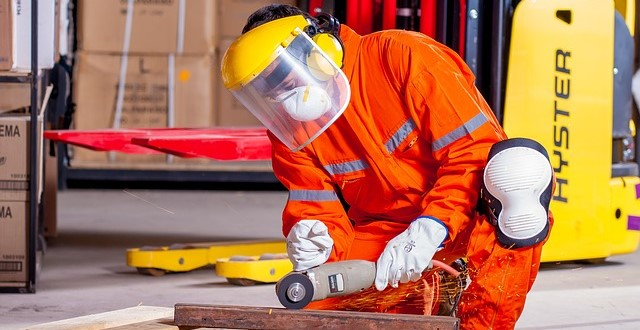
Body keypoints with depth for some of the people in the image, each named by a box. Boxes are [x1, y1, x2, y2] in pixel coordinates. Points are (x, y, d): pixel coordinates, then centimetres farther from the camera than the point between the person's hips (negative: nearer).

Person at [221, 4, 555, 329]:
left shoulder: (402, 56, -18)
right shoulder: (289, 130, -1)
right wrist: (316, 240, -27)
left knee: (519, 163, -36)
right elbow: (318, 209, -2)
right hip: (382, 238, 5)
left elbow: (477, 147, -22)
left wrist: (431, 228, -32)